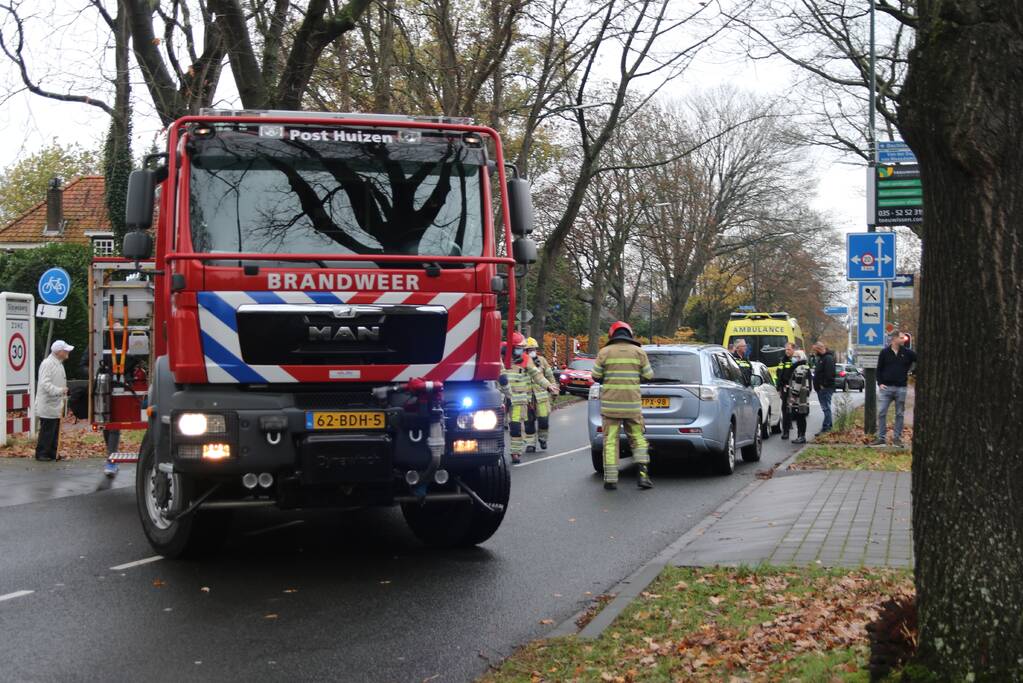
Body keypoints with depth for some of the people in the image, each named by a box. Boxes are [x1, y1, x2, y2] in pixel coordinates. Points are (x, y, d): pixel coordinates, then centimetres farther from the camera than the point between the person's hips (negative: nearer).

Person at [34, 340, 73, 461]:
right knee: (47, 431, -7)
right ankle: (41, 453, 0)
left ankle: (52, 453, 19)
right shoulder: (47, 363, -15)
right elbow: (45, 383, -24)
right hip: (47, 405, -10)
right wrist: (59, 390, -33)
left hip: (55, 406, 10)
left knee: (55, 431, 12)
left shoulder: (59, 364, 17)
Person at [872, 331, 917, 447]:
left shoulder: (907, 352, 3)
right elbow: (879, 369, 7)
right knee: (881, 413, -4)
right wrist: (880, 383, -4)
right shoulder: (884, 352, 3)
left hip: (901, 388, 1)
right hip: (886, 387, -1)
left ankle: (897, 438, 12)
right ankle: (881, 438, 2)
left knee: (899, 414, 4)